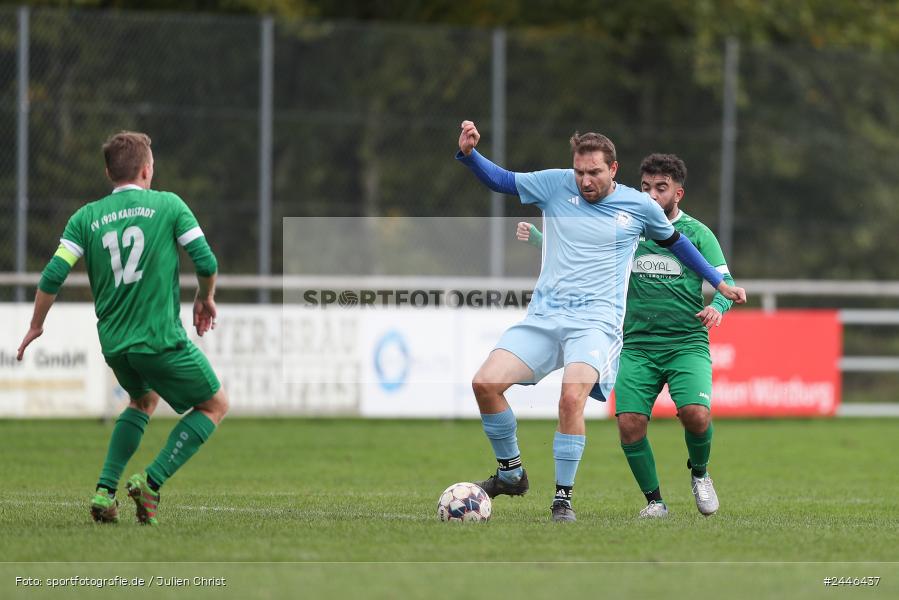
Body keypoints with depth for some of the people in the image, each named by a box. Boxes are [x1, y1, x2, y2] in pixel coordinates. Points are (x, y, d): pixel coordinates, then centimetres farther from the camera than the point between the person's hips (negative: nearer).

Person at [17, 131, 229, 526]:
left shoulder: (86, 217, 5)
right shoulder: (168, 205, -1)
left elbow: (53, 276, -2)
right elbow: (206, 263, -5)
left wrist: (35, 327, 12)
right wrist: (205, 300, 16)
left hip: (113, 344, 5)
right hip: (162, 340, -5)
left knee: (144, 401, 32)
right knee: (215, 405, 14)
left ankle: (105, 490, 16)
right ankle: (151, 484, -1)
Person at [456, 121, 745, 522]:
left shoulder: (640, 207, 4)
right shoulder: (556, 185, 5)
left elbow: (674, 241, 22)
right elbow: (500, 180, 14)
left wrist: (719, 284, 27)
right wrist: (469, 154, -6)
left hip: (595, 321, -3)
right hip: (543, 317, 3)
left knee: (572, 395, -30)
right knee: (485, 383, -15)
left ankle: (563, 498, -16)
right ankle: (511, 474, 7)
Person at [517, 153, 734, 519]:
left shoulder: (696, 234, 3)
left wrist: (717, 307, -22)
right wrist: (534, 238, -4)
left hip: (687, 344, -2)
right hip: (637, 347, 2)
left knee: (696, 414, -24)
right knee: (630, 424, -14)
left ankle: (699, 474, 9)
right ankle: (654, 501, 6)